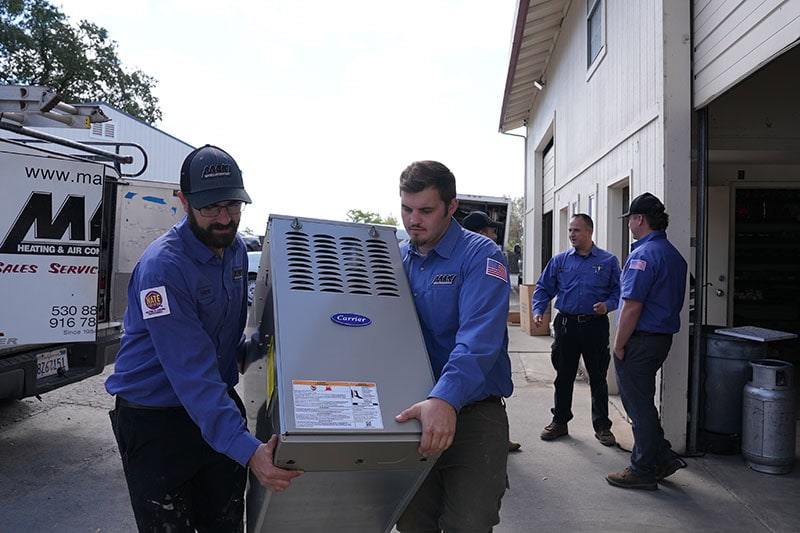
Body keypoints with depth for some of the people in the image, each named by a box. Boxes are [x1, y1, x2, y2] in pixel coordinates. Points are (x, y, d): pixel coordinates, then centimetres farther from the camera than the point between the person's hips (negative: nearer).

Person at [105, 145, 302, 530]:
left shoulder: (237, 248, 0)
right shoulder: (163, 266, -25)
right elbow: (191, 372, -31)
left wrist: (245, 350, 0)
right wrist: (246, 449, -37)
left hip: (218, 405, 7)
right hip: (155, 421, -6)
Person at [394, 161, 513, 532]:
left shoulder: (480, 257, -12)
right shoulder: (397, 258, 8)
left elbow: (478, 339, -27)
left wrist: (446, 399, -41)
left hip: (473, 414, -5)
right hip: (413, 414, 5)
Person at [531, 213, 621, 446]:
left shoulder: (608, 261, 3)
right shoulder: (560, 260, 7)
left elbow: (618, 291, 4)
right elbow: (543, 288, 8)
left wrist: (607, 305, -15)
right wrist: (538, 310, -6)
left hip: (595, 325, -1)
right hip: (566, 324, 2)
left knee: (598, 377, 7)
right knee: (563, 376, 10)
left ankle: (602, 426, 19)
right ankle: (559, 422, 23)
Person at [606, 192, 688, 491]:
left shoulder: (643, 254, -18)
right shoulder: (674, 254, 13)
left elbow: (632, 307, -23)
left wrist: (619, 344, -15)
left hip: (639, 341, -9)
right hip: (663, 338, 9)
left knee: (639, 405, 3)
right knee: (642, 403, 21)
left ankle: (642, 472, 15)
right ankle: (664, 458, 27)